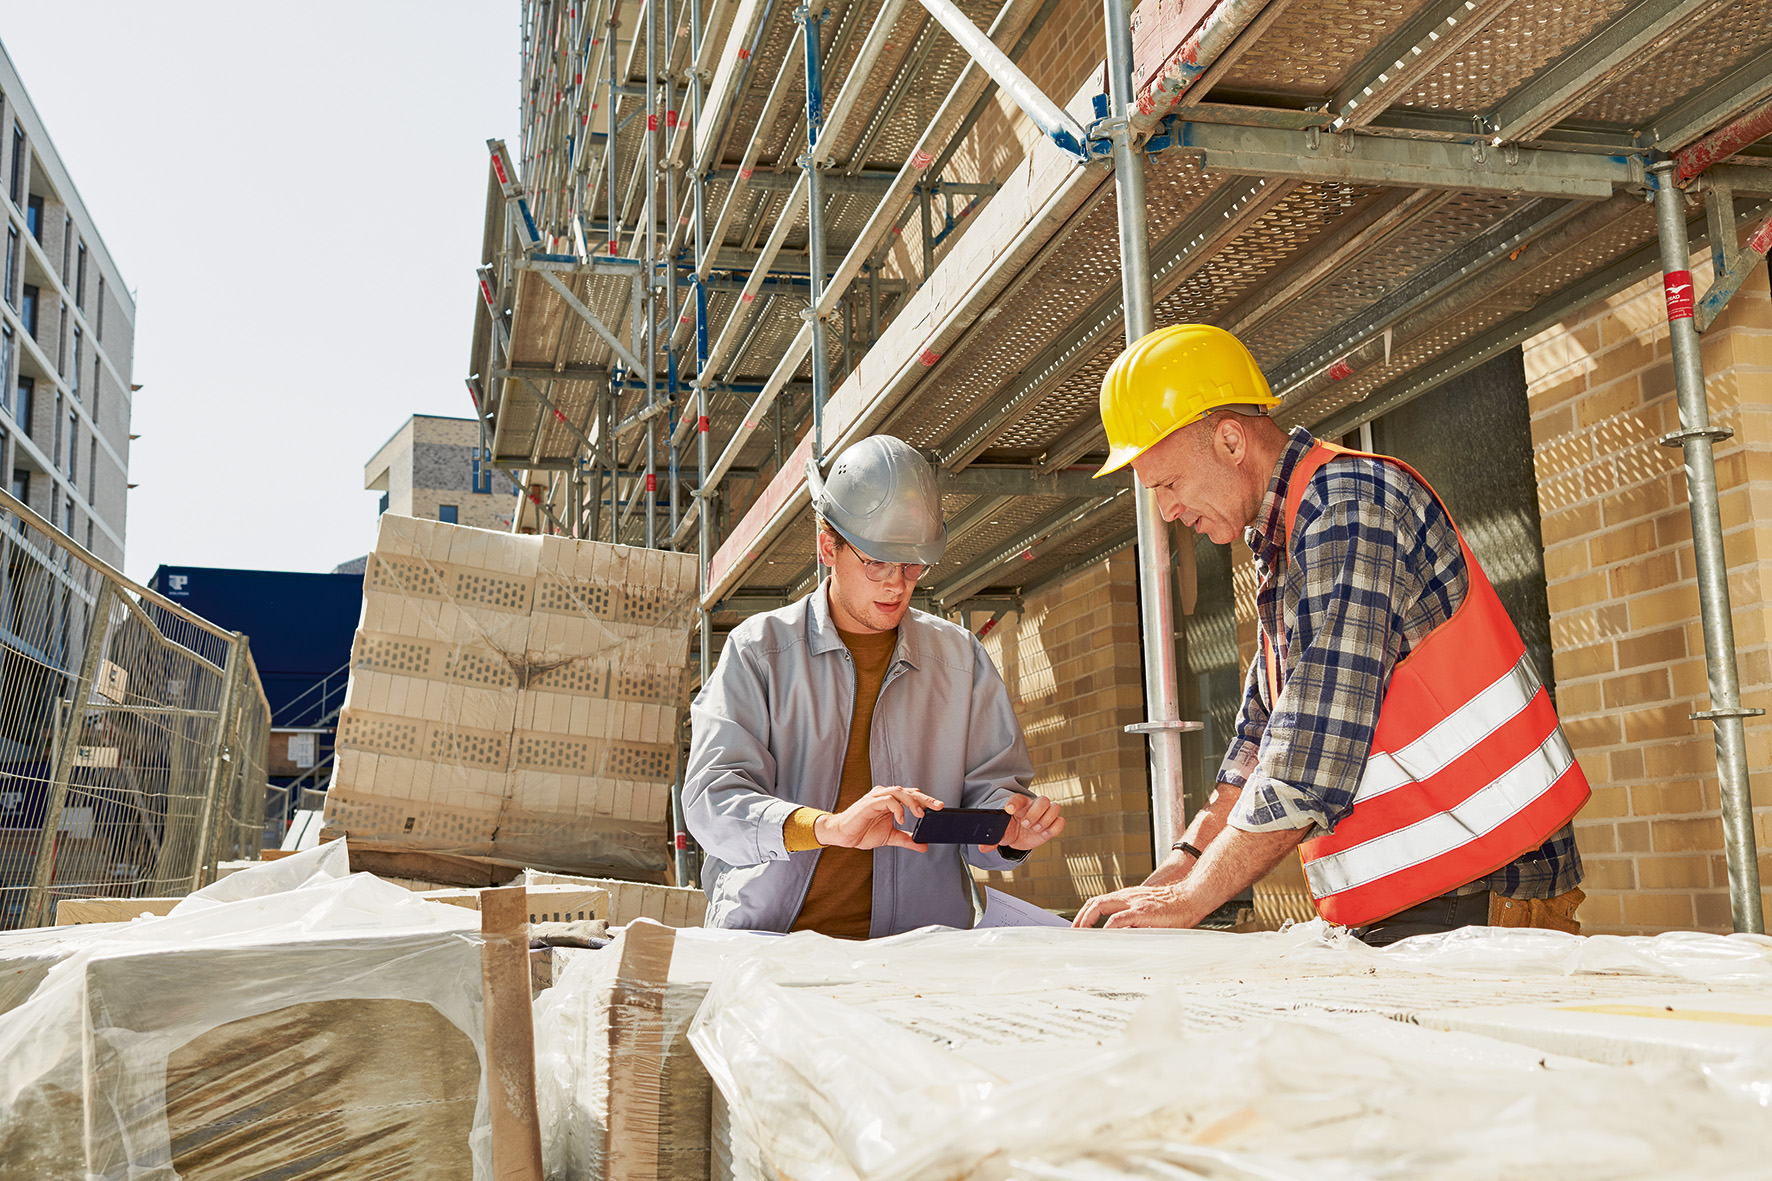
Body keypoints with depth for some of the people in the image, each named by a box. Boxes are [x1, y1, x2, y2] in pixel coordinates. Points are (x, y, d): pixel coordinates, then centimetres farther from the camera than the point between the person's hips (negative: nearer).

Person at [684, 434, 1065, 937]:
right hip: (764, 942, -3)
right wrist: (830, 826, -24)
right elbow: (711, 802, -7)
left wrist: (1011, 830, -11)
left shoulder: (962, 659, 14)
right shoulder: (758, 649, 4)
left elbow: (988, 787, 14)